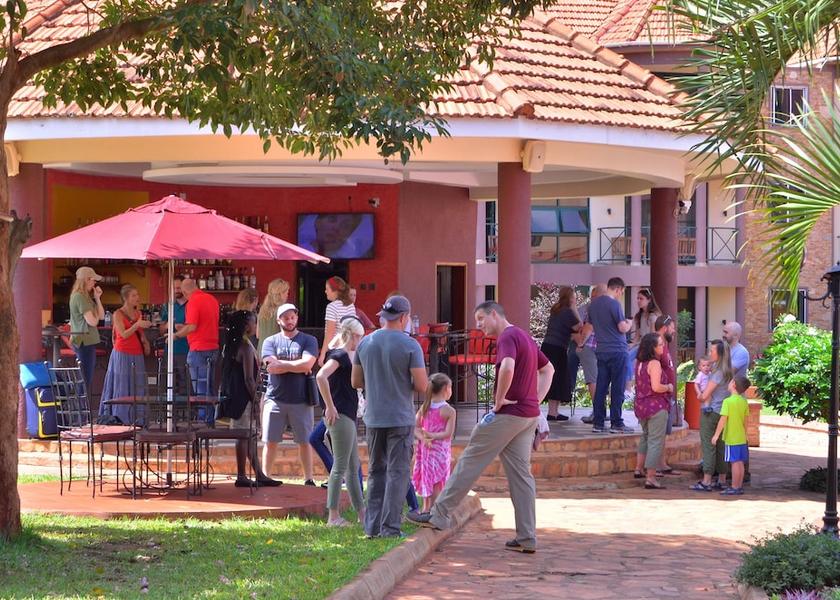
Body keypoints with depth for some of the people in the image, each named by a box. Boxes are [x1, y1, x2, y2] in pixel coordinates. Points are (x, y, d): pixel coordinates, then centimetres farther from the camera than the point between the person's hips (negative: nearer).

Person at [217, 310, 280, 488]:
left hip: (230, 396, 9)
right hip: (243, 398, -9)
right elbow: (249, 378, -19)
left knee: (249, 436, 12)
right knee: (244, 436, -2)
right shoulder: (246, 347, -16)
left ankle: (259, 475, 17)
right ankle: (241, 476, 2)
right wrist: (255, 399, -12)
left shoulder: (230, 345, 11)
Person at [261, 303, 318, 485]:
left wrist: (281, 364, -7)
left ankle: (309, 479, 9)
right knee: (270, 441, 2)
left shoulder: (308, 340, 6)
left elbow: (307, 364, -11)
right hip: (275, 399, 0)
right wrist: (297, 366, -5)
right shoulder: (271, 342, 8)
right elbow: (271, 366, -7)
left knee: (304, 441, 4)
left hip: (301, 400, 0)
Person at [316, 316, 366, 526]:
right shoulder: (340, 355, -12)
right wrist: (330, 406, -24)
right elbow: (321, 376, -28)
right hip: (340, 416, -10)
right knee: (340, 467, -7)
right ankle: (333, 516, -5)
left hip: (348, 417, 10)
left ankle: (362, 513, 19)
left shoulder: (345, 355, 17)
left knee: (353, 468, 13)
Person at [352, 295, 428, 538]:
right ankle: (390, 527, -6)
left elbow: (356, 382, 9)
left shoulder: (365, 343, 4)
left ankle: (373, 526, 12)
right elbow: (422, 386, -13)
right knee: (398, 472, -1)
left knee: (376, 471, 14)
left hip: (373, 417, 5)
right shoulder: (410, 345, -11)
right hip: (401, 418, -5)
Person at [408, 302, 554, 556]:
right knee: (521, 474, 8)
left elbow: (507, 368, -32)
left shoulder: (508, 337, -12)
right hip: (529, 415, 9)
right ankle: (527, 537, 5)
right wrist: (536, 400, 17)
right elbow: (548, 369, 29)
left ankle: (439, 514, 6)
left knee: (470, 461, 0)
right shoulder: (525, 337, 19)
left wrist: (499, 400, -20)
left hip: (508, 413, -9)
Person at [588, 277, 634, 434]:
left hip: (601, 350, 7)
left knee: (601, 387, 7)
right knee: (617, 389, -2)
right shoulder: (614, 304, -13)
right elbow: (622, 328, -15)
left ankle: (598, 423, 7)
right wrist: (629, 323, 7)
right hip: (617, 350, -7)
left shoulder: (593, 304, 10)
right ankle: (616, 423, -1)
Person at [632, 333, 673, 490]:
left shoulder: (639, 362, 8)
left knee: (646, 436, 28)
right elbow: (656, 387, -25)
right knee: (656, 442, -3)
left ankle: (638, 469, 33)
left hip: (641, 405, 9)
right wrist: (669, 387, -7)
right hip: (656, 406, -9)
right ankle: (650, 478, -5)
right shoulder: (654, 363, -18)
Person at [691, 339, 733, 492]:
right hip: (722, 411, 8)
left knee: (708, 446, -5)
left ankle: (706, 481, -5)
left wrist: (700, 398, 5)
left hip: (710, 412, -8)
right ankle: (722, 480, 14)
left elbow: (705, 395, -15)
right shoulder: (727, 372, 9)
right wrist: (704, 397, 4)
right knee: (720, 446, 11)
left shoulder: (718, 372, -16)